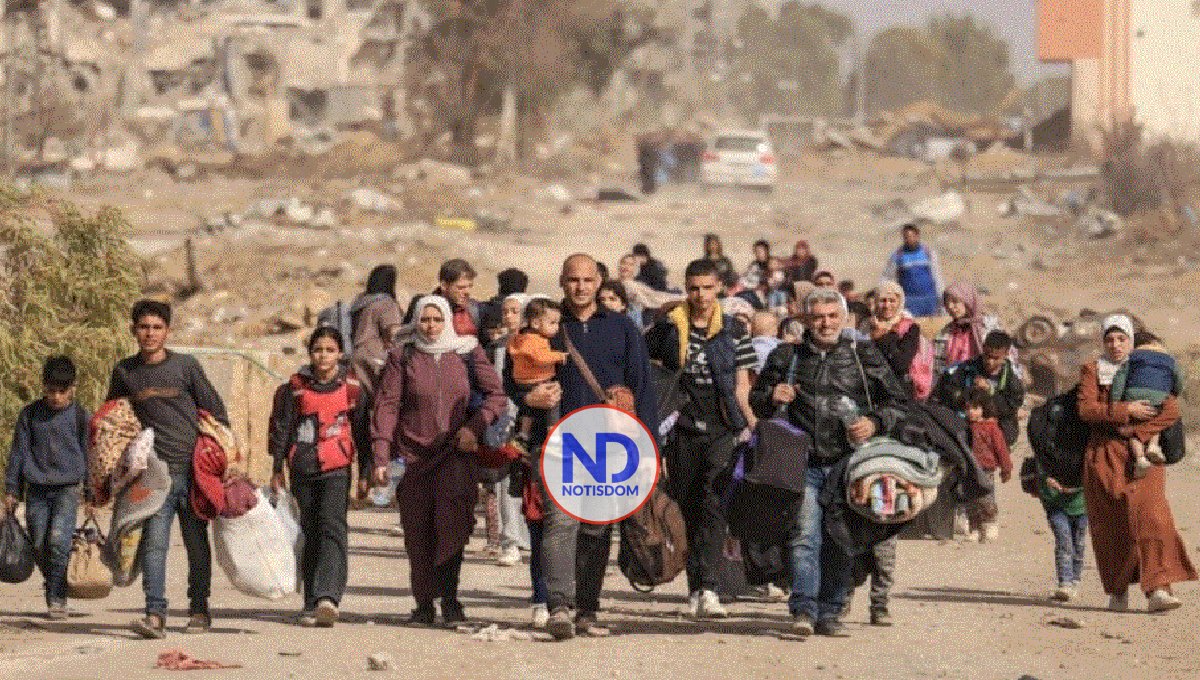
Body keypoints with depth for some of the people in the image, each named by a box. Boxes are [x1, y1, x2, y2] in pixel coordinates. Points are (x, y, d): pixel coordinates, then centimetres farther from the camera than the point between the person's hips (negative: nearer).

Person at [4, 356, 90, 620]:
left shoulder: (80, 417, 2)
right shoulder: (30, 415, 6)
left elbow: (89, 456, 7)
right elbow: (19, 452, 10)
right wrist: (11, 490, 8)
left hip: (68, 488, -3)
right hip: (37, 489, 3)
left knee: (58, 541, -17)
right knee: (39, 546, 2)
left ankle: (58, 599, -10)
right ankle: (54, 593, 18)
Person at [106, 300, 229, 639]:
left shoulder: (186, 366, 0)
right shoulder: (124, 372, 7)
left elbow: (216, 410, 6)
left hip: (194, 468, -1)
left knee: (197, 543, 7)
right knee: (154, 541, -12)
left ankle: (199, 610, 20)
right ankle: (155, 614, -17)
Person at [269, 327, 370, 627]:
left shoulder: (351, 387, 3)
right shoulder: (296, 387, 5)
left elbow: (362, 428, 9)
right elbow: (281, 426, 11)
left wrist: (366, 471, 9)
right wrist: (277, 470, 10)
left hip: (337, 467, -2)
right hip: (302, 467, 2)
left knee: (332, 527, -17)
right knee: (310, 533, 6)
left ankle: (328, 598, -29)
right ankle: (312, 603, 11)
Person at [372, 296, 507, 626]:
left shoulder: (468, 352, 7)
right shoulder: (402, 357, 5)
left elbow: (496, 394, 8)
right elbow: (387, 405, 1)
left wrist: (475, 426, -8)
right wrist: (381, 456, -8)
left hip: (456, 454, -1)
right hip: (413, 456, 1)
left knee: (452, 522, -20)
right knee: (418, 534, 3)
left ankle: (449, 598, -18)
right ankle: (424, 602, 14)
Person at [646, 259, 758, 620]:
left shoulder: (734, 330, 6)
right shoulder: (668, 328, 6)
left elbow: (741, 385, 7)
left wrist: (751, 421, -8)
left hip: (722, 430, -2)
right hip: (683, 430, 2)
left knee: (713, 505, -15)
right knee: (687, 508, 5)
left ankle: (707, 588, -22)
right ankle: (695, 588, 14)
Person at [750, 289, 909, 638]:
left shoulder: (864, 356, 9)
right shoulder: (786, 357, 12)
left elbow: (899, 402, 11)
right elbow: (756, 399, 23)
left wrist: (875, 424, -7)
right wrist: (771, 397, -1)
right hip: (804, 463, 0)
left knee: (842, 541, 2)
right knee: (805, 534, -13)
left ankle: (830, 613, 8)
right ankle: (804, 609, -18)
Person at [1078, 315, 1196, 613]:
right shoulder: (1092, 370, 9)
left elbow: (1171, 410, -2)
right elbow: (1086, 409, -6)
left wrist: (1135, 430, -12)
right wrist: (1125, 411, -15)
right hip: (1104, 456, 1)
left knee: (1150, 517, -15)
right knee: (1110, 525, 1)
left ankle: (1157, 590, -24)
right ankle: (1117, 591, 16)